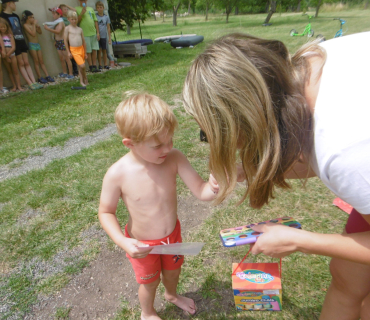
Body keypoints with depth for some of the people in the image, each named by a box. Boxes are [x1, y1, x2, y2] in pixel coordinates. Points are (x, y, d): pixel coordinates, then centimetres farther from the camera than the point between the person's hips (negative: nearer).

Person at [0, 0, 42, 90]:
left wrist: (23, 41, 15)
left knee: (26, 62, 3)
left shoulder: (15, 16, 18)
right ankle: (30, 84, -7)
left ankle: (34, 82, -1)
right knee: (20, 63, -4)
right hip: (14, 43, -7)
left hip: (21, 41, 7)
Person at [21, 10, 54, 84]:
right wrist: (34, 24, -10)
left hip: (37, 44, 7)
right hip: (32, 45, -7)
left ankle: (47, 76, 5)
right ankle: (40, 78, -2)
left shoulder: (33, 25, 12)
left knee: (41, 61, 6)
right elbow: (33, 34, -17)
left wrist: (38, 26, 2)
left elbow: (40, 32, 19)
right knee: (36, 61, -4)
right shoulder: (25, 25, -8)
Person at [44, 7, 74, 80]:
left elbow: (58, 31, -30)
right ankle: (65, 73, 21)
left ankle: (71, 74, 2)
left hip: (63, 41, -9)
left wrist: (48, 28, -28)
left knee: (67, 58, -3)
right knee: (61, 59, 12)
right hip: (58, 42, 9)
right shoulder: (56, 22, 12)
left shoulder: (61, 22, -14)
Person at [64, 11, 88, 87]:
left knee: (80, 66, 10)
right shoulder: (67, 28, -2)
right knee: (82, 65, -16)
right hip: (74, 50, -4)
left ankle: (81, 81, 21)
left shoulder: (80, 29, 10)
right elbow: (65, 41, -1)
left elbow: (83, 41, 14)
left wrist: (85, 52, 13)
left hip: (81, 49, 4)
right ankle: (85, 78, 8)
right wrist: (68, 52, -5)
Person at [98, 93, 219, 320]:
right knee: (150, 282, 25)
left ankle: (172, 294, 69)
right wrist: (123, 241, -27)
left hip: (173, 234, 3)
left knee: (173, 270, 31)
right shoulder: (118, 174, -29)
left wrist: (213, 188, -44)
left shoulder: (174, 158, -25)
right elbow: (106, 212, -14)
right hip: (142, 244, -2)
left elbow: (201, 191, -22)